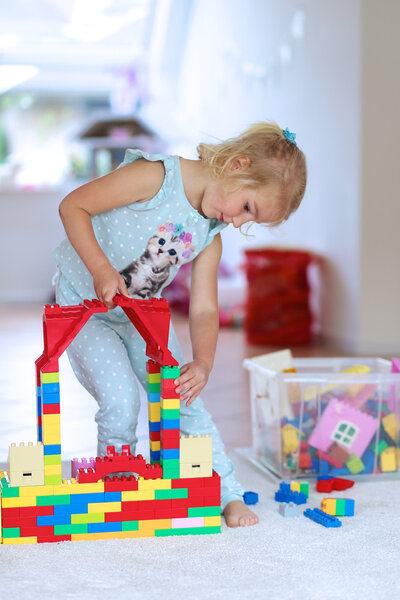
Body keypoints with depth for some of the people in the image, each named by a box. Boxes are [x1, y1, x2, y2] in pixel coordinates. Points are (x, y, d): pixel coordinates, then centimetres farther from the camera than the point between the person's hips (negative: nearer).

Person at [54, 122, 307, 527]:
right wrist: (102, 269, -32)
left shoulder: (210, 237, -6)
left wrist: (202, 363, -25)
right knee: (121, 403, -18)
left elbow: (204, 308, -8)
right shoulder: (155, 176, -26)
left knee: (185, 398, 1)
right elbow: (72, 207, -23)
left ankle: (228, 494, 13)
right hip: (84, 304, -5)